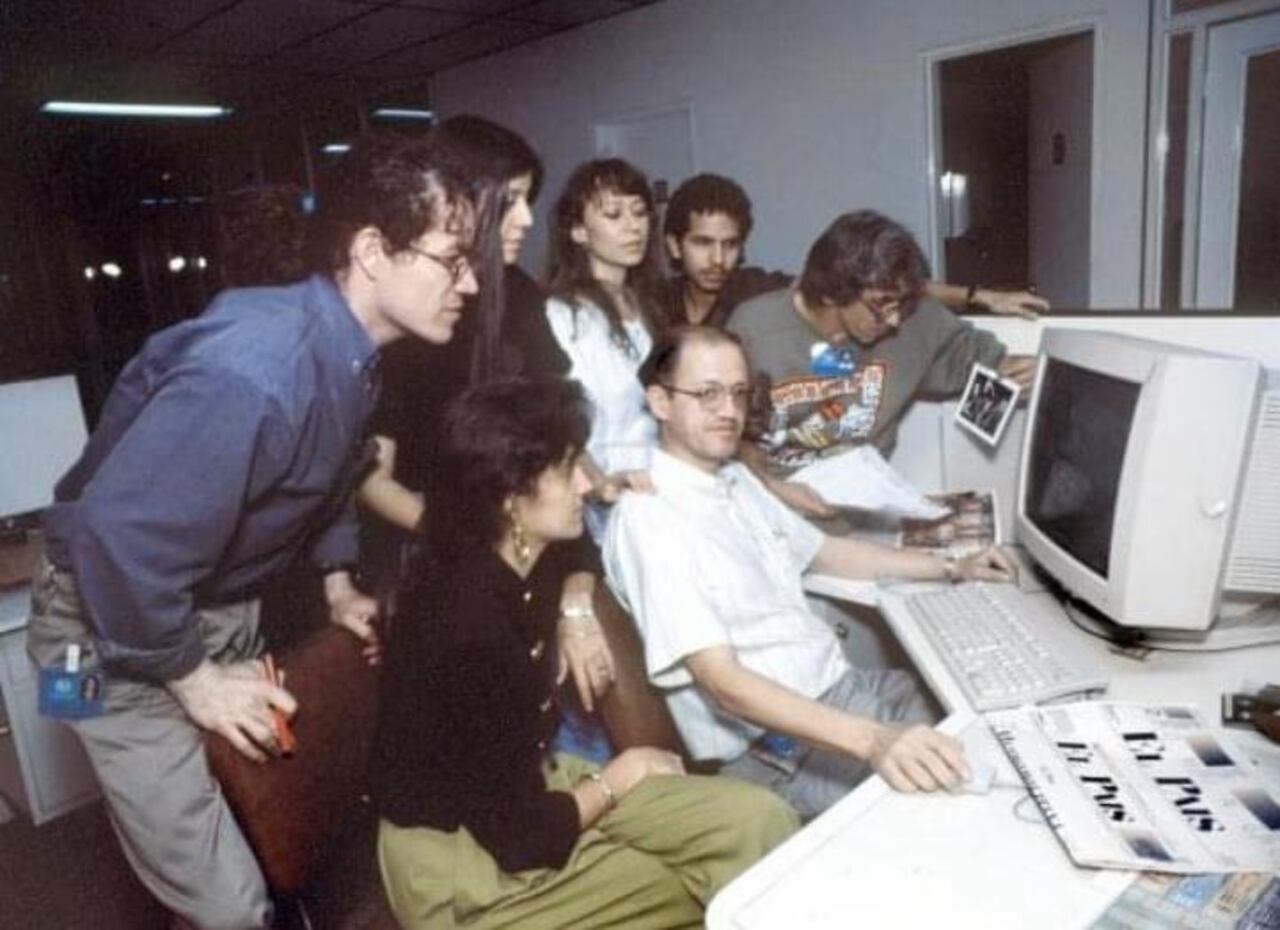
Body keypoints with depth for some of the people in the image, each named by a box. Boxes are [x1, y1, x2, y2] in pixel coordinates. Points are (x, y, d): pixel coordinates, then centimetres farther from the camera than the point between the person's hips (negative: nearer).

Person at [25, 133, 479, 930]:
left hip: (227, 607, 8)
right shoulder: (255, 371, -36)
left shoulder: (353, 349, -5)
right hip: (117, 624, -8)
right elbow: (117, 535, -35)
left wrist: (338, 581, 12)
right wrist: (191, 676, -21)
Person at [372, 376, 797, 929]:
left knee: (760, 821, -4)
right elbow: (522, 839, -25)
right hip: (461, 856, -7)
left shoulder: (529, 555, -6)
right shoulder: (468, 624, -31)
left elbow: (576, 555, 22)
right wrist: (621, 778, -11)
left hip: (515, 786, 7)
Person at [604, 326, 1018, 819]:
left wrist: (951, 568, 22)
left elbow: (824, 550, 23)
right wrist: (871, 739, -37)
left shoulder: (736, 479, 8)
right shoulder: (649, 518, -20)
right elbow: (722, 680, -27)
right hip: (774, 747, -9)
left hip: (839, 685, 9)